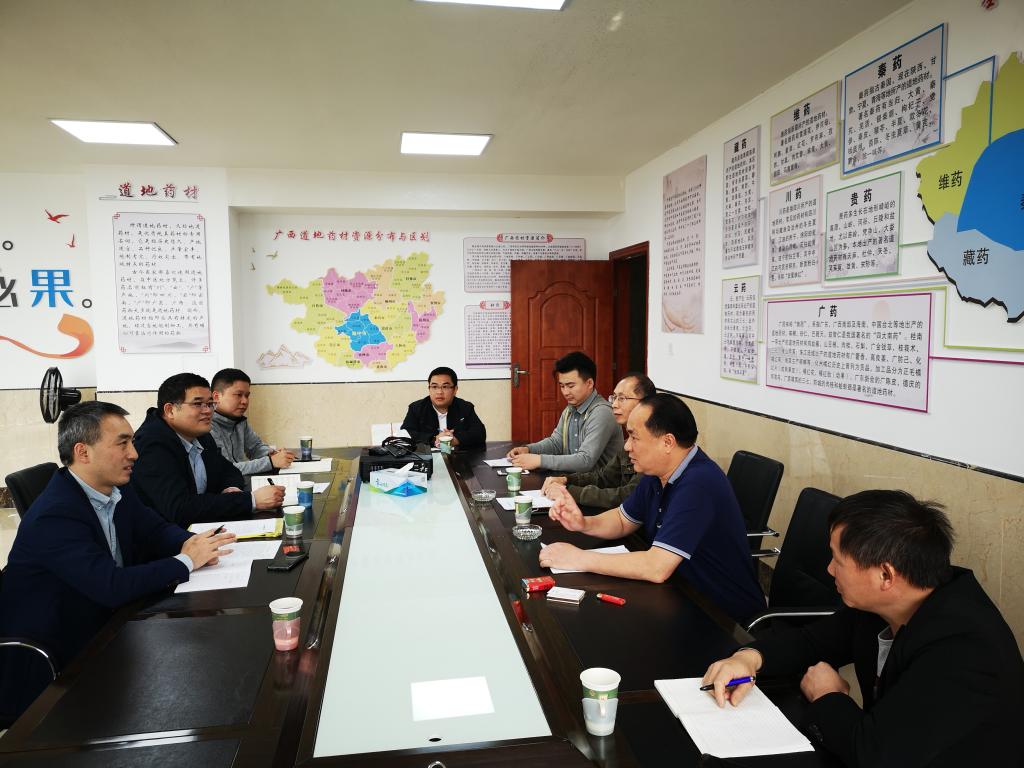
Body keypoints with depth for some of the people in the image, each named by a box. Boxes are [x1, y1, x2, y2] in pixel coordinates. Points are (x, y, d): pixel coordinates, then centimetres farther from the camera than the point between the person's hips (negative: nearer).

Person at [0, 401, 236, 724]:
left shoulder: (117, 490, -1)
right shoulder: (55, 516, -26)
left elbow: (156, 530, 8)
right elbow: (111, 586, -33)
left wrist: (190, 543, -14)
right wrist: (186, 561, -23)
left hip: (102, 630, 7)